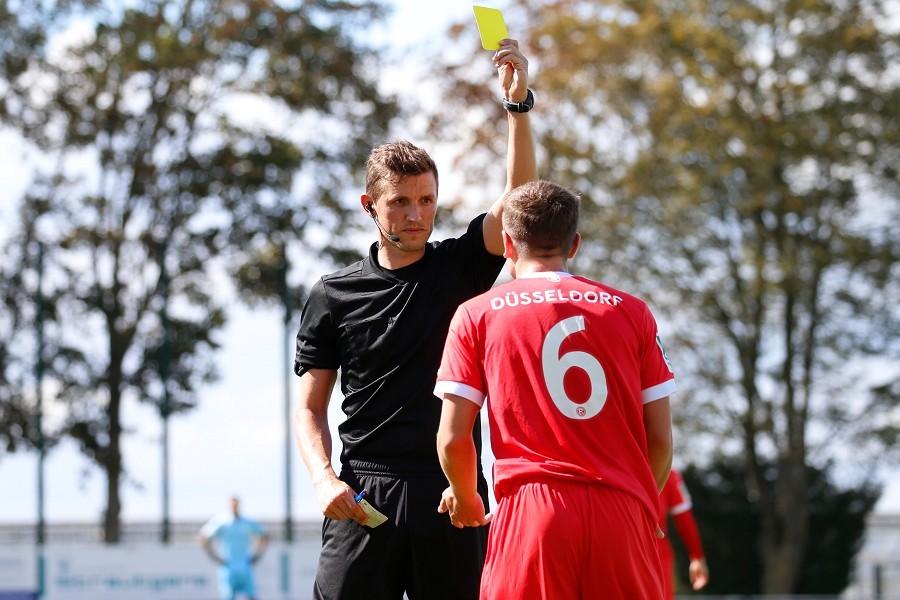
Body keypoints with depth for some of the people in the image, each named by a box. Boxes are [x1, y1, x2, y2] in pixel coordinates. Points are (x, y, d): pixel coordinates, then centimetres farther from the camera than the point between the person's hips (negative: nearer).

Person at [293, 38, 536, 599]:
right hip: (364, 497, -1)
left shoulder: (461, 267, 9)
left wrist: (518, 102, -19)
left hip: (453, 492, 1)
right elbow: (310, 407, 9)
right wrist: (326, 480, -9)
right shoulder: (333, 295, 8)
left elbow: (519, 197, -7)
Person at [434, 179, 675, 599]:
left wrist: (466, 500, 22)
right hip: (623, 514, 2)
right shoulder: (631, 312, 12)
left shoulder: (476, 315, 8)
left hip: (531, 516, -1)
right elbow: (661, 438, 9)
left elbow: (453, 438, 3)